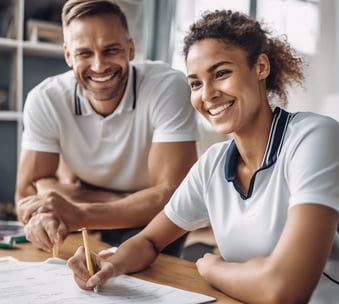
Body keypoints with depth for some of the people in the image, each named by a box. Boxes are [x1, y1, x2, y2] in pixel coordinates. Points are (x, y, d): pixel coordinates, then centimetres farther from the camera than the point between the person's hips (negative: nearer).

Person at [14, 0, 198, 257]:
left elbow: (172, 195, -28)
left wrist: (79, 215, -36)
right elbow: (28, 193, -12)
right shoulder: (45, 100, -16)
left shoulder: (168, 87, -25)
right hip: (87, 228, 4)